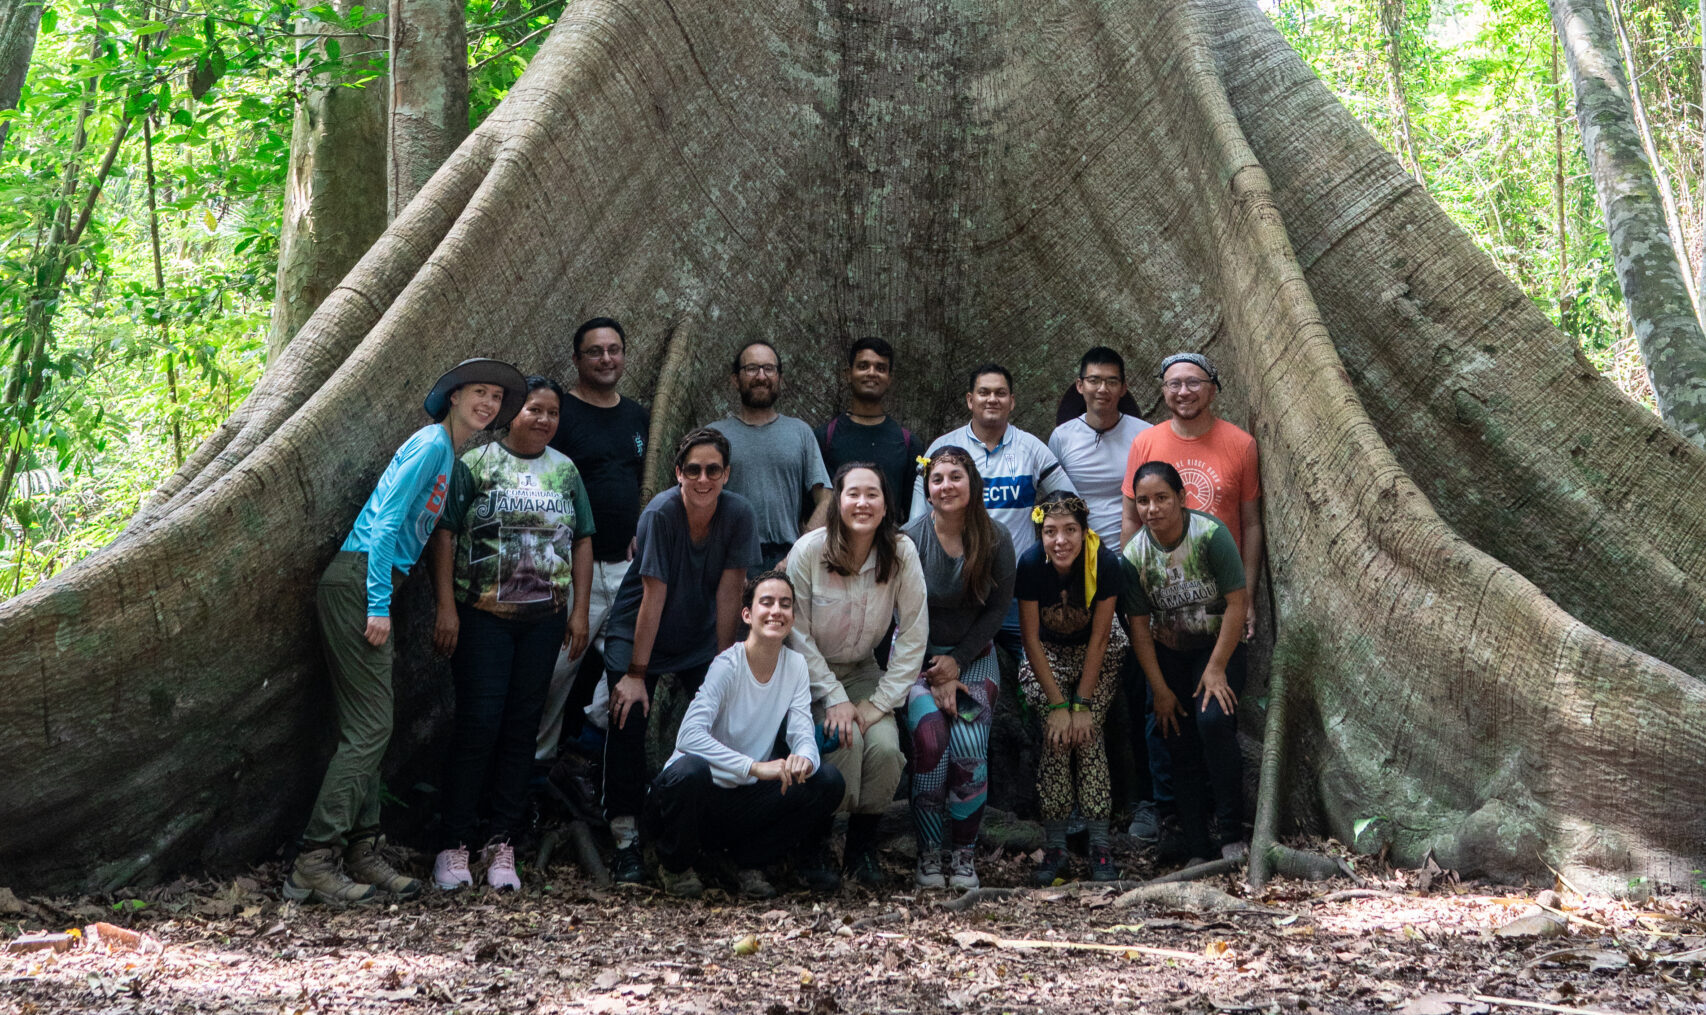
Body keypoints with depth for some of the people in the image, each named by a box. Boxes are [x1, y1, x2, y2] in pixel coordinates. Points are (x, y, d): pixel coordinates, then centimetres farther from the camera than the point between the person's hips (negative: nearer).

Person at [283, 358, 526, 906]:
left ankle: (360, 851, 13)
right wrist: (379, 605, -19)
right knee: (370, 728, -11)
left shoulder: (446, 452, 21)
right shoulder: (431, 443, -8)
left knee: (367, 728, 9)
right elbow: (386, 521, -15)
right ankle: (312, 864, -10)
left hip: (368, 586, 10)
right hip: (360, 580, -10)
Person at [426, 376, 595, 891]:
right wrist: (446, 608, -11)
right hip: (483, 615, -4)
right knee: (478, 723, -8)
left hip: (544, 618, 4)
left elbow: (581, 541, 14)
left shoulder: (565, 470, 12)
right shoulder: (476, 463, -1)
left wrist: (580, 610, 6)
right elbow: (444, 534, -5)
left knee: (522, 727, 5)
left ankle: (501, 843, 12)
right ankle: (454, 844, 0)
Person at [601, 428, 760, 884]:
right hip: (636, 633, -2)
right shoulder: (660, 514, -23)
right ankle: (625, 838, -9)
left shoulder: (739, 515, -16)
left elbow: (729, 593, -12)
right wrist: (635, 674, -20)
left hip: (700, 637, 3)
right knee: (629, 717, -16)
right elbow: (653, 597, -23)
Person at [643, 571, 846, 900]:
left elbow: (803, 734, -6)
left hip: (746, 796, 5)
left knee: (827, 782, -16)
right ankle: (676, 865, -7)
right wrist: (755, 767, -42)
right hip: (699, 791, -5)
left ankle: (749, 861, 4)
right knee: (690, 769, -39)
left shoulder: (796, 665, -1)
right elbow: (689, 735, -31)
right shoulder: (727, 665, -19)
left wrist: (804, 759, -33)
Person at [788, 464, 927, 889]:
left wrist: (879, 702, -13)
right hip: (810, 675, -2)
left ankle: (862, 846, 0)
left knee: (885, 745, -23)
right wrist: (834, 699, -18)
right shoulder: (808, 551, -16)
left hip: (863, 672, 2)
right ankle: (815, 846, -7)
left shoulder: (902, 553, -11)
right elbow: (797, 634, -12)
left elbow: (912, 637, -8)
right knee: (844, 741, -27)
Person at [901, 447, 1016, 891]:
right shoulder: (909, 539, -8)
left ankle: (964, 853, -6)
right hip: (917, 655, -1)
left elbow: (998, 608, 1)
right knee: (930, 737, -25)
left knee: (969, 746, -21)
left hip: (973, 655, 1)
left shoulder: (995, 541, -4)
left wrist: (957, 661, -7)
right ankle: (928, 852, -13)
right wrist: (935, 676, -12)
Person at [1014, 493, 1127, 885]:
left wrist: (1082, 703, -18)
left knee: (1088, 731, -19)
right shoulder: (1031, 564, -24)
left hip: (1096, 654, 0)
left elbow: (1099, 637, -17)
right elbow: (1032, 639, -16)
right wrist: (1058, 704, -18)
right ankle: (1054, 846, -11)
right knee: (1055, 733, -19)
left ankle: (1100, 846, -13)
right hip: (1047, 654, 0)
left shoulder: (1105, 563, -25)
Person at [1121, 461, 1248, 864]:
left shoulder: (1210, 533, -21)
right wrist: (1160, 689, -5)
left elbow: (1236, 604, -17)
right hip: (1168, 653, 4)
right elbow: (1139, 628, -4)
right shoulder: (1134, 555, -10)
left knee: (1213, 720, -25)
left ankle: (1232, 832, -15)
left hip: (1218, 645, -4)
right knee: (1179, 740, 2)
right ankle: (1196, 842, 9)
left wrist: (1216, 669, -18)